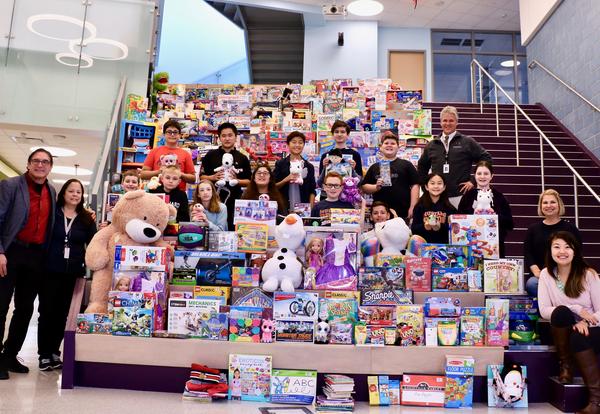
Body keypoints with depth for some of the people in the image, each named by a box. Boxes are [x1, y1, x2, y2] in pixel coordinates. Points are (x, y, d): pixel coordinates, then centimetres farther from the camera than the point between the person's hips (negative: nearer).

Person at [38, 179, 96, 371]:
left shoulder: (86, 218, 6)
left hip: (73, 273, 2)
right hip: (50, 270, -2)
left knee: (62, 313, 10)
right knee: (47, 311, 3)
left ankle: (54, 352, 22)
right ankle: (44, 354, 14)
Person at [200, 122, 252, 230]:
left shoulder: (242, 158, 9)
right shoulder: (211, 155, 8)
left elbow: (248, 181, 7)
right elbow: (202, 176, 8)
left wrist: (236, 180, -11)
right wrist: (213, 177, -11)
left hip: (234, 202, 1)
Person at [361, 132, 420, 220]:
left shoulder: (406, 165, 8)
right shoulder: (374, 167, 15)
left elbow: (414, 186, 2)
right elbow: (364, 187, 12)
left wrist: (412, 208, -7)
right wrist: (376, 187, -9)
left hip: (403, 213, -1)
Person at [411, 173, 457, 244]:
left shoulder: (449, 208, 7)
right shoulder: (419, 206, 6)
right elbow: (413, 229, 2)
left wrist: (441, 227, -16)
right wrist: (424, 227, -16)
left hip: (443, 244, 0)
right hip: (423, 244, 0)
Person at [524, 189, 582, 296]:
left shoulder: (570, 228, 11)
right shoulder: (533, 229, 16)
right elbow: (527, 254, 7)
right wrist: (537, 272, -10)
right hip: (540, 277, 2)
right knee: (531, 284, -33)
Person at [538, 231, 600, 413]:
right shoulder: (546, 274, -2)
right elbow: (544, 310, -10)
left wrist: (585, 322, -27)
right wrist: (575, 309, -21)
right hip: (564, 331, 1)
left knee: (578, 338, -35)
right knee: (562, 311, -31)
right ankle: (565, 365, -12)